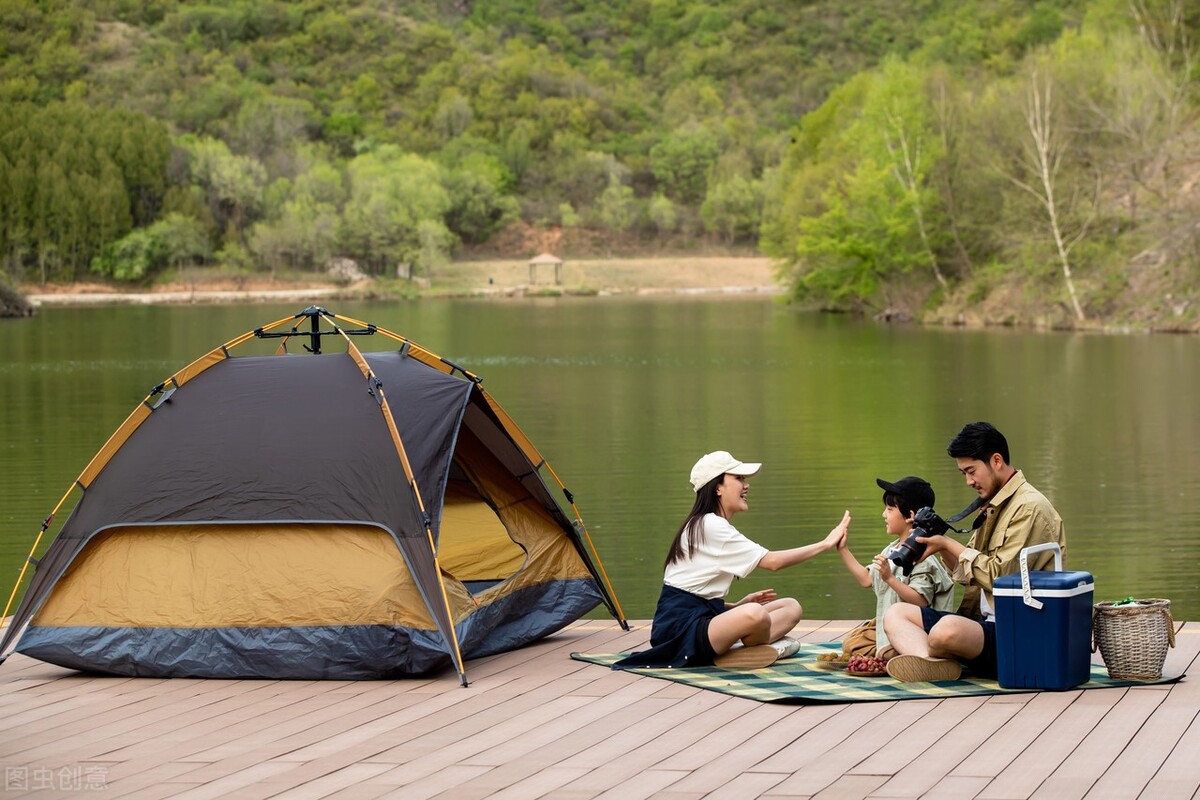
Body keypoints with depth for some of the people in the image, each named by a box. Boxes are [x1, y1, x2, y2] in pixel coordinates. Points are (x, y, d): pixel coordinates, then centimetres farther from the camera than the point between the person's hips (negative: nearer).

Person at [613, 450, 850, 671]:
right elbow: (771, 561, -15)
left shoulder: (715, 526, 19)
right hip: (681, 627, -11)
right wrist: (825, 544, -11)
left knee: (791, 607, 2)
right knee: (755, 615, -38)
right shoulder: (709, 526, -12)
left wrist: (738, 606, 6)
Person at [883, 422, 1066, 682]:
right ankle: (933, 662, -27)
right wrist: (941, 546, 1)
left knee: (947, 630, -39)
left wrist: (949, 544, -8)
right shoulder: (993, 507, 19)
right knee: (896, 613, 3)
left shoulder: (1029, 507, -12)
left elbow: (999, 577, -16)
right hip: (983, 620, 11)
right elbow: (967, 574, 19)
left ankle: (914, 649, -4)